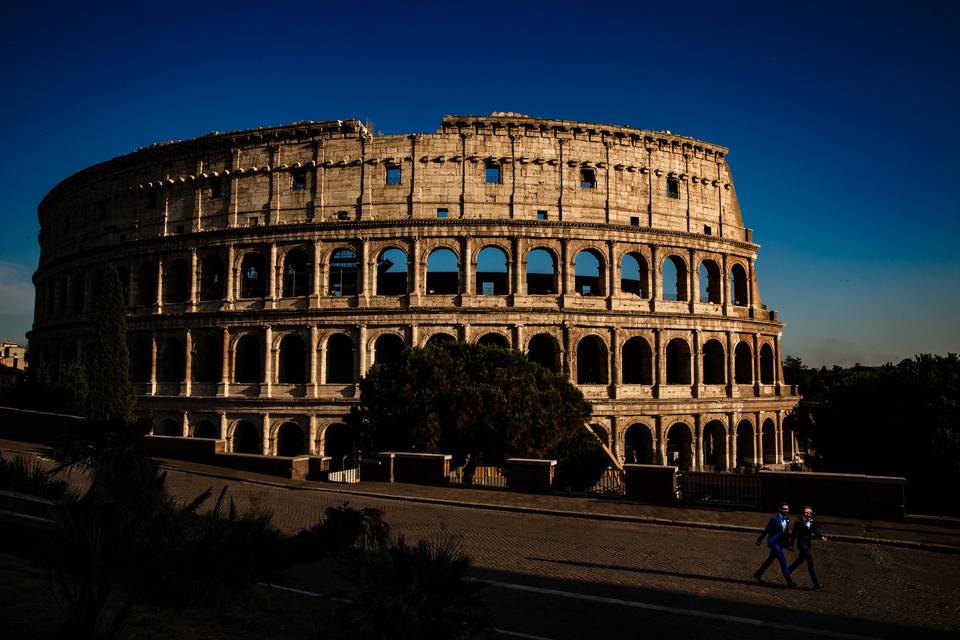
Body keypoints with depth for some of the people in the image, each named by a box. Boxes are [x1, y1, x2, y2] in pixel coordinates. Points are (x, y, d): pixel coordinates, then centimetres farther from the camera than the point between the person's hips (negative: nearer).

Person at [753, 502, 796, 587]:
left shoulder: (787, 518, 7)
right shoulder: (774, 518, -11)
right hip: (774, 542, -7)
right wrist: (759, 540, 2)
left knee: (770, 560, 15)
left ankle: (757, 574, 29)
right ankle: (789, 582, -6)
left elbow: (786, 531, 16)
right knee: (783, 561, -11)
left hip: (780, 543, 7)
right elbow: (766, 530, -4)